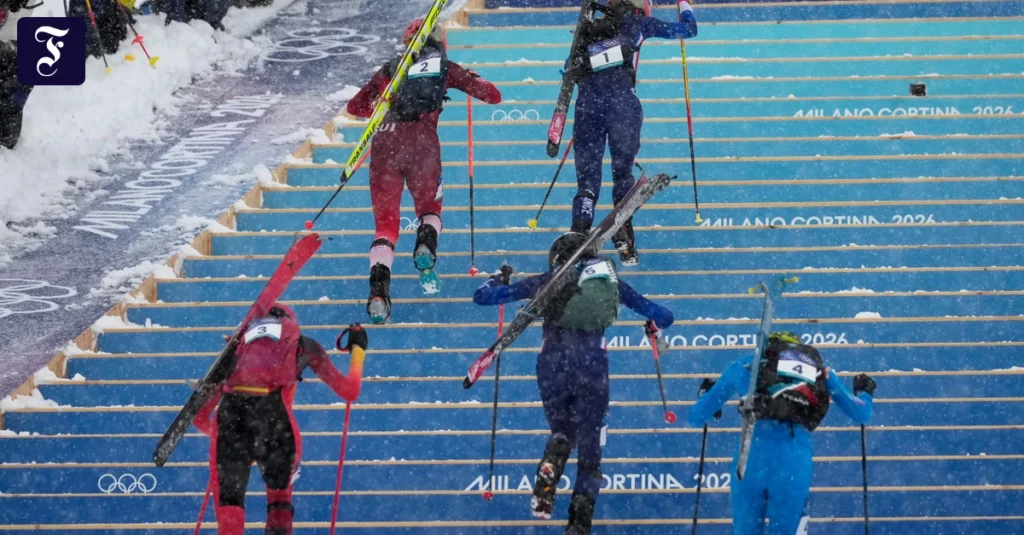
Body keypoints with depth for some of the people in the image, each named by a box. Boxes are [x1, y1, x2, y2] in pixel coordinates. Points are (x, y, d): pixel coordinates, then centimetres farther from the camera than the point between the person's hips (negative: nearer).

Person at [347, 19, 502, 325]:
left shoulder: (391, 69, 24)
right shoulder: (445, 67, 19)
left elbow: (355, 107, 28)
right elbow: (493, 95, 18)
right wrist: (470, 83, 39)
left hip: (385, 140, 1)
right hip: (422, 141, -1)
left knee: (385, 223, 4)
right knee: (429, 208, 22)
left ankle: (379, 288, -19)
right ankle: (426, 245, -14)